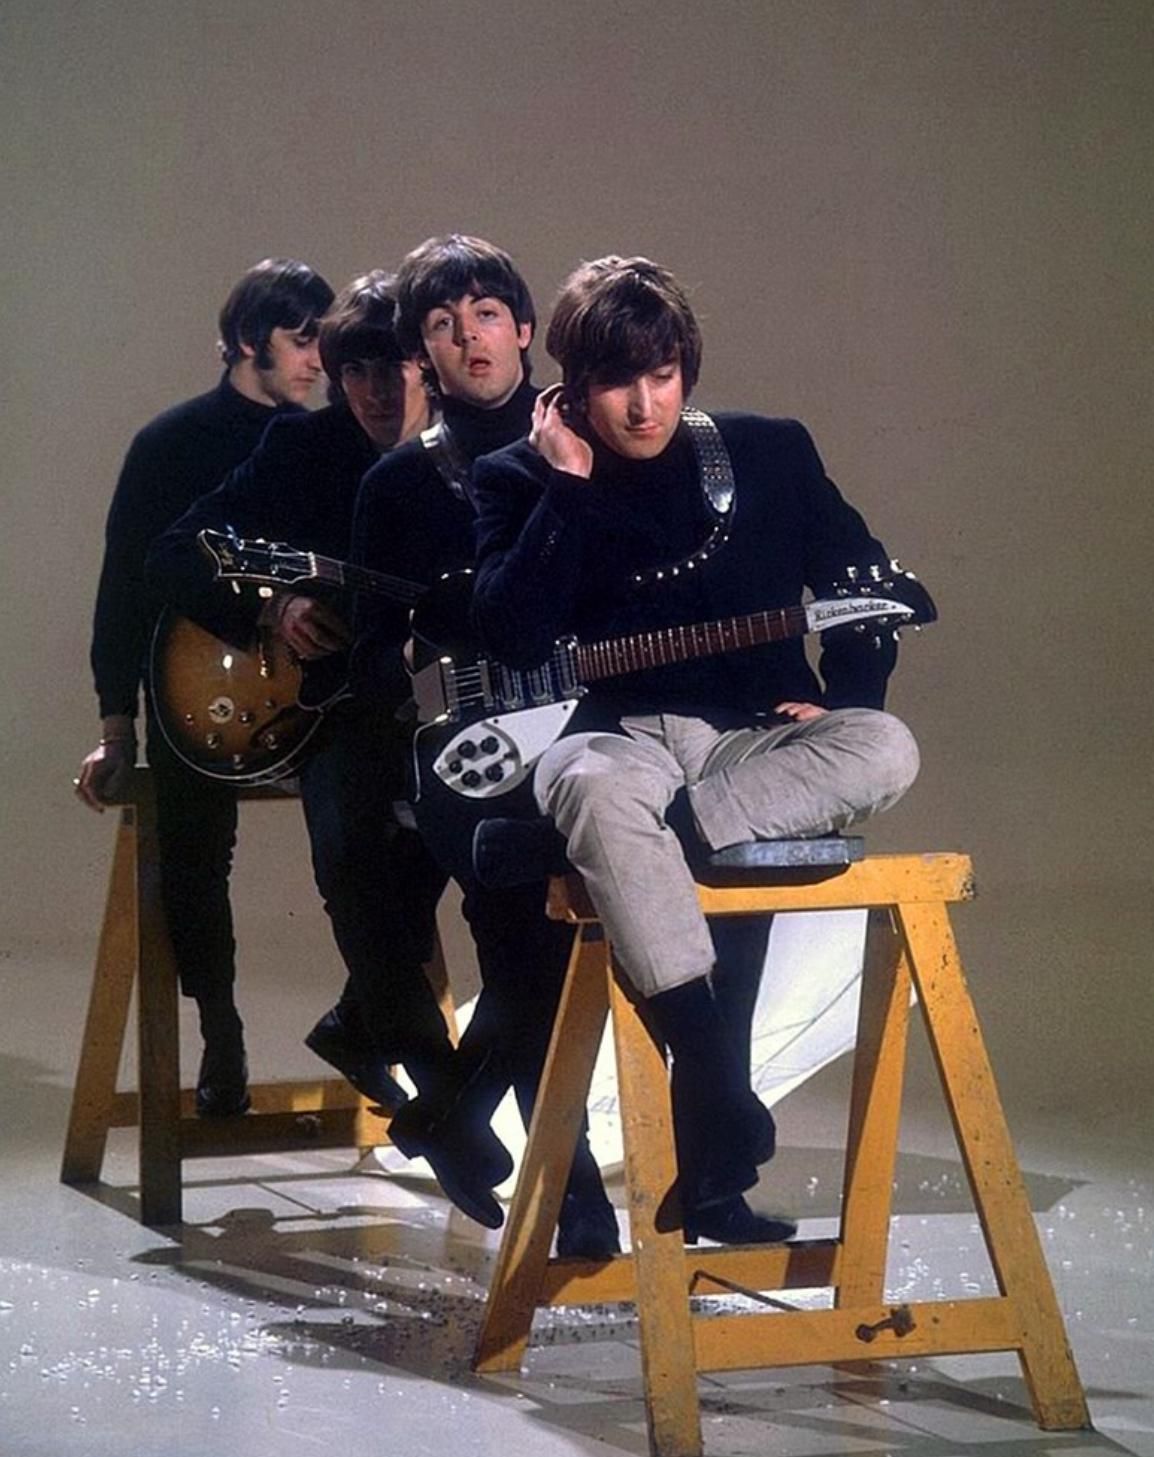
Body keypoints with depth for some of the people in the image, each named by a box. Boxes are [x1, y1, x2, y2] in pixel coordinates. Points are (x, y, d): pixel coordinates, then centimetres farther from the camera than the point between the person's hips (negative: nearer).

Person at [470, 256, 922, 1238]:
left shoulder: (770, 455, 11)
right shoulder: (523, 481, 6)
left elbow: (867, 586, 18)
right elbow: (513, 640, -9)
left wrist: (843, 695, 1)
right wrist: (569, 485, -10)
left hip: (759, 747, 2)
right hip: (623, 739, -2)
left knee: (886, 749, -31)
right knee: (593, 787, -41)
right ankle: (718, 1101, -43)